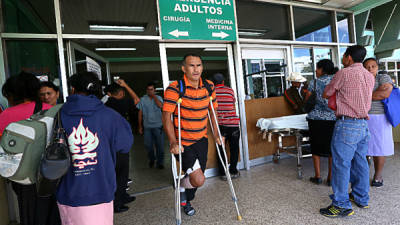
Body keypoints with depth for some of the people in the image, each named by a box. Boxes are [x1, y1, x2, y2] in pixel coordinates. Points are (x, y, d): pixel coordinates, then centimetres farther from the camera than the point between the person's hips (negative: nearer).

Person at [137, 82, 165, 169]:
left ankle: (160, 162, 16)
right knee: (148, 145, 7)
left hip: (158, 126, -1)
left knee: (160, 145, 2)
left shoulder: (158, 98, 3)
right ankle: (151, 159, 32)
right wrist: (140, 126, 5)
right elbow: (140, 114, 6)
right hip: (147, 126, 1)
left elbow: (160, 105, -19)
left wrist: (154, 96, -12)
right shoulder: (143, 99, 4)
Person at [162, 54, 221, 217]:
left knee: (196, 178, 19)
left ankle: (187, 201, 51)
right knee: (199, 180, -14)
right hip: (182, 143, -6)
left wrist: (216, 134, 7)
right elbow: (166, 116, -18)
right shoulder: (174, 88, -17)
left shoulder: (209, 86, 0)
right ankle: (181, 186, 23)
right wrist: (173, 142, -26)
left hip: (201, 140, 6)